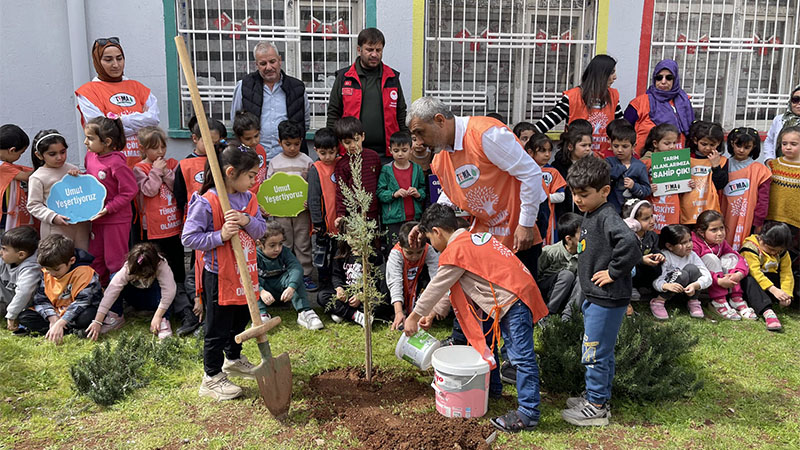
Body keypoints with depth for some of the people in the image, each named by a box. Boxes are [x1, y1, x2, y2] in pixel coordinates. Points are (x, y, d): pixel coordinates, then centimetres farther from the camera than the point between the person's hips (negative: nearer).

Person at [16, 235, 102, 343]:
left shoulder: (83, 272, -21)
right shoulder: (45, 273, -2)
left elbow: (82, 301, -28)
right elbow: (40, 299, -1)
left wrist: (60, 323, -35)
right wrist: (53, 318, -20)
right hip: (55, 313, 6)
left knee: (87, 317, -39)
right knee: (24, 316, -12)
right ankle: (74, 331, -20)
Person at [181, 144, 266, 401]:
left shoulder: (248, 198, 4)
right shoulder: (206, 202, -19)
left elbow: (261, 230, 2)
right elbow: (189, 238, -18)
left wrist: (247, 221, -19)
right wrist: (220, 236, -27)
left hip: (245, 272, 7)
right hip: (219, 275, -7)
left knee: (240, 319, 23)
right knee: (217, 327, 4)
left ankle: (233, 359, 46)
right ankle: (212, 377, 19)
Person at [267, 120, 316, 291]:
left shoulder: (307, 161, 1)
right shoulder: (275, 162, 5)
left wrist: (310, 201, -15)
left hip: (302, 209, -1)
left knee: (303, 243, 4)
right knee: (284, 244, 7)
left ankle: (305, 274, 14)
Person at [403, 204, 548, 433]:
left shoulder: (454, 251, -12)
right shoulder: (472, 238, 19)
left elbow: (436, 287, -3)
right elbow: (449, 287, 27)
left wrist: (414, 317, 10)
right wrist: (432, 313, 31)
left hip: (515, 298, -11)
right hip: (507, 298, 11)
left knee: (521, 356, -9)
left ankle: (528, 413, -7)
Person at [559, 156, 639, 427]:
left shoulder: (607, 217, -20)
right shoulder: (590, 216, 11)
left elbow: (629, 243, -37)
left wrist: (613, 272, -25)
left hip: (607, 299, -10)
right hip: (595, 297, 10)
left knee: (595, 353, -1)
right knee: (601, 352, 20)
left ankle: (596, 407, 12)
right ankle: (599, 397, 33)